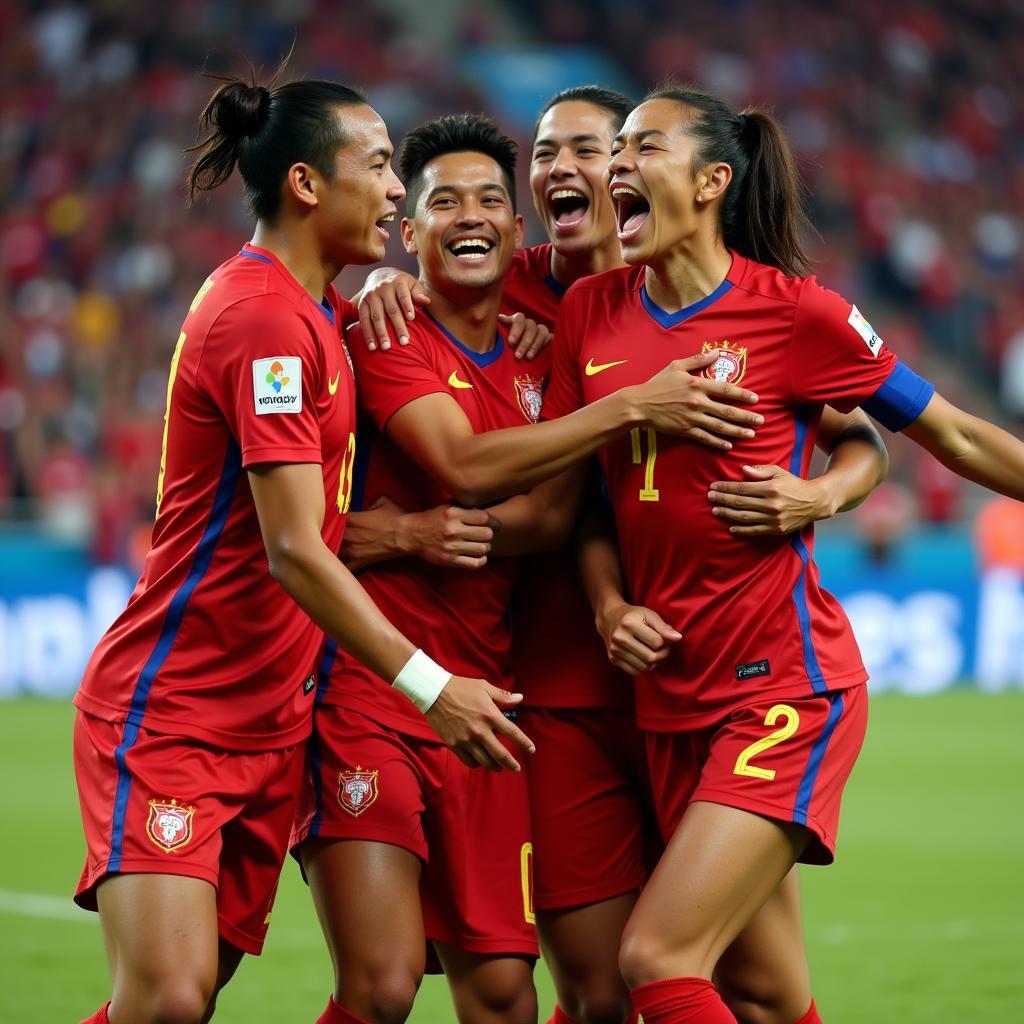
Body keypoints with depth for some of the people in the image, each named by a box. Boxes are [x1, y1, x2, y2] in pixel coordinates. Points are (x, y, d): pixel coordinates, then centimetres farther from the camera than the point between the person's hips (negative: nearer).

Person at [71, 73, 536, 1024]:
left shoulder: (311, 307, 11)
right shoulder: (264, 320, -17)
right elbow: (293, 552, -20)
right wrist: (428, 686, -21)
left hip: (268, 721, 9)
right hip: (167, 714, -9)